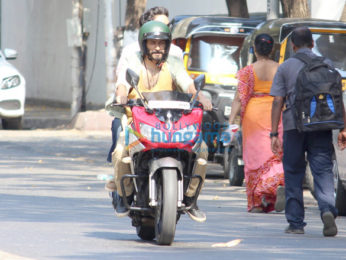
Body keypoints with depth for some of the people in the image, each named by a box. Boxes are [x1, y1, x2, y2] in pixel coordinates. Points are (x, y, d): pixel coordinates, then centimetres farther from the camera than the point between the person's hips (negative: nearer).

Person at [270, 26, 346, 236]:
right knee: (323, 171, -2)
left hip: (294, 125, 0)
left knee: (293, 174, 9)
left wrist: (274, 134, 0)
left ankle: (296, 223, 10)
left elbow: (278, 102, 0)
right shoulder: (326, 64, 7)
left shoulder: (285, 67, 6)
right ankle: (327, 209, -27)